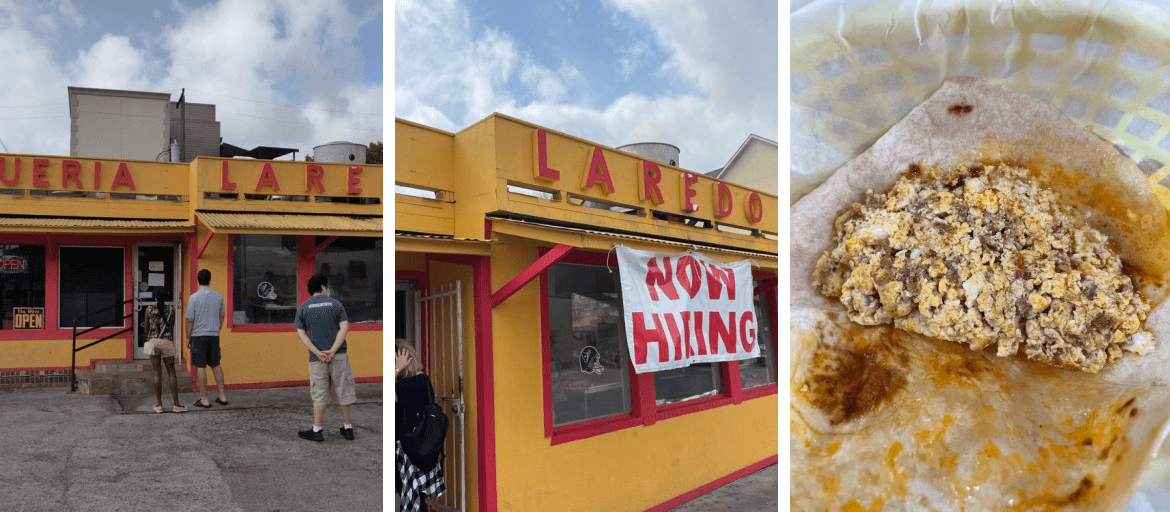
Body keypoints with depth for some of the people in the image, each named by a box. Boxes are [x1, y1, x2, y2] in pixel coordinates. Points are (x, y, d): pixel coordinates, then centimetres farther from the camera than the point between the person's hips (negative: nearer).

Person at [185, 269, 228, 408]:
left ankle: (204, 400, 4)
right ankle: (222, 396, 15)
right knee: (216, 365, 13)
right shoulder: (218, 296, 2)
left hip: (198, 335, -4)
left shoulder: (194, 297, -10)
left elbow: (190, 320, -7)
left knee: (201, 367, 1)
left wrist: (188, 338, 3)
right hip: (214, 335, 4)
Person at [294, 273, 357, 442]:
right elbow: (344, 328, -8)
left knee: (319, 394, 8)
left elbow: (301, 333, -2)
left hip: (316, 358, 0)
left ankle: (316, 431, 12)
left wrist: (317, 352, -8)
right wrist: (333, 350, -13)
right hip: (339, 355, 0)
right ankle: (348, 428, 16)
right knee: (343, 392, 9)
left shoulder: (303, 308, 5)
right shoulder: (336, 304, 2)